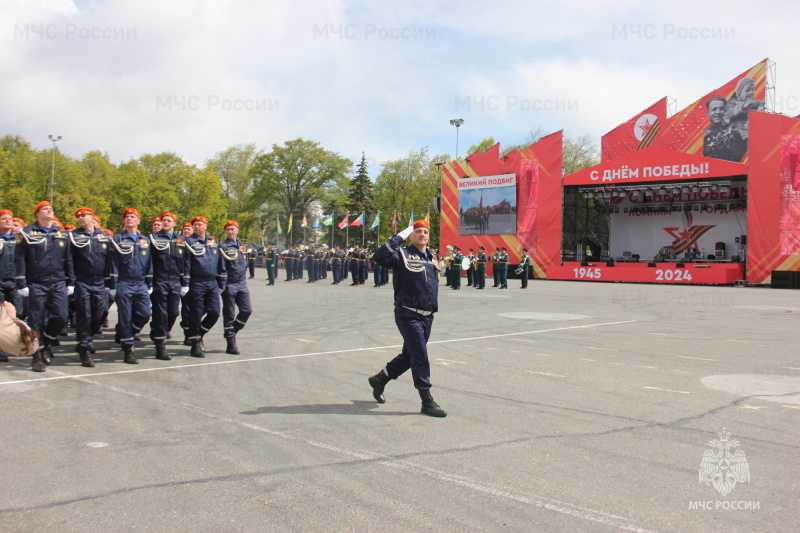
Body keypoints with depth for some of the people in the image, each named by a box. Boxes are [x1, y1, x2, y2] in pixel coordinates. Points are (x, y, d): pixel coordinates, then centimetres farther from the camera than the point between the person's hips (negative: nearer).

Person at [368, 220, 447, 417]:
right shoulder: (403, 254, -7)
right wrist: (400, 236, -21)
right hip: (408, 315, -8)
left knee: (410, 355, 17)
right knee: (420, 356, -8)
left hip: (427, 316, 8)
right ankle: (427, 402, -2)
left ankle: (380, 379, 37)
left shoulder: (433, 258, 14)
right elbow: (380, 256, -25)